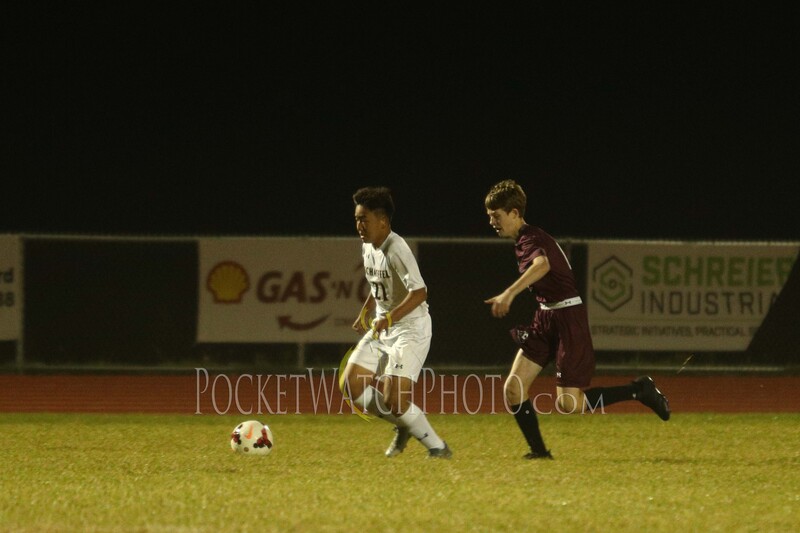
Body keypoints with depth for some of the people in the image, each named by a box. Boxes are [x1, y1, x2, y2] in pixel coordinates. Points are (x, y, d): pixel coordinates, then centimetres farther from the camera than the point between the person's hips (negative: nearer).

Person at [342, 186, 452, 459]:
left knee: (393, 399, -17)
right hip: (382, 327, 9)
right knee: (352, 385, 1)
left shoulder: (396, 250, -22)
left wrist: (390, 318, -37)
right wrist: (366, 313, 14)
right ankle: (404, 426, 19)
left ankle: (437, 447, 0)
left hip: (410, 328, -9)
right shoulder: (368, 246, 7)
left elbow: (419, 293, -30)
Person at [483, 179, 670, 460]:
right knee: (513, 389, -2)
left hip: (567, 320, -9)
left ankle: (639, 390, 4)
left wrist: (509, 293, -56)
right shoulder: (523, 240, 12)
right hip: (545, 319, 9)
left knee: (568, 404, -11)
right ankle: (539, 451, 8)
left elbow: (542, 265, -43)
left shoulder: (532, 239, -19)